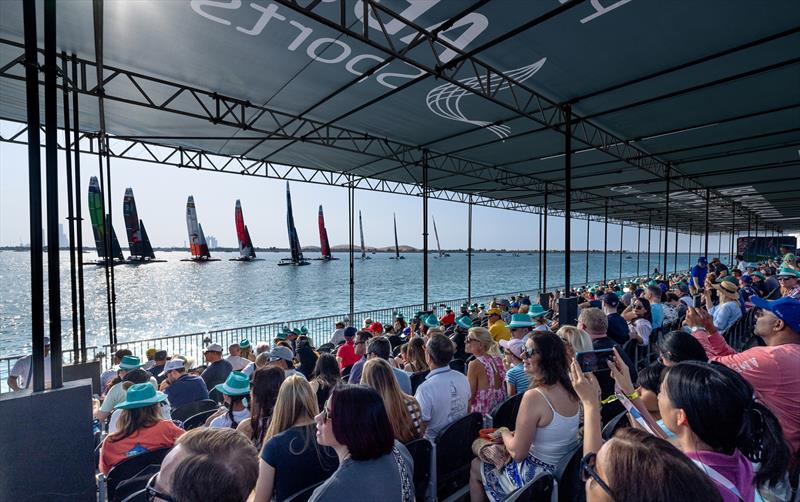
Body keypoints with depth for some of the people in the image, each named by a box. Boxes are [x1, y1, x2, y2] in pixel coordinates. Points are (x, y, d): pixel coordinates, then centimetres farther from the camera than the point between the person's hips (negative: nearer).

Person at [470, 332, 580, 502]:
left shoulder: (534, 396, -30)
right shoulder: (569, 390, -7)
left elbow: (518, 453, -23)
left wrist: (504, 433, -4)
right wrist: (515, 434, 7)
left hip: (537, 479, -7)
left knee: (475, 467, 15)